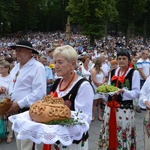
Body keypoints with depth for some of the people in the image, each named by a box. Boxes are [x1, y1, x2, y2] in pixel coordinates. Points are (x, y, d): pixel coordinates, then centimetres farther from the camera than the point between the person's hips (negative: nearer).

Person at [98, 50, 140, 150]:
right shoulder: (113, 72, 11)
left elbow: (136, 93, -8)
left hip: (125, 107, -5)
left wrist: (124, 91, -23)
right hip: (111, 106, 5)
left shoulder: (134, 73, -5)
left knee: (123, 134, 3)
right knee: (109, 132, 13)